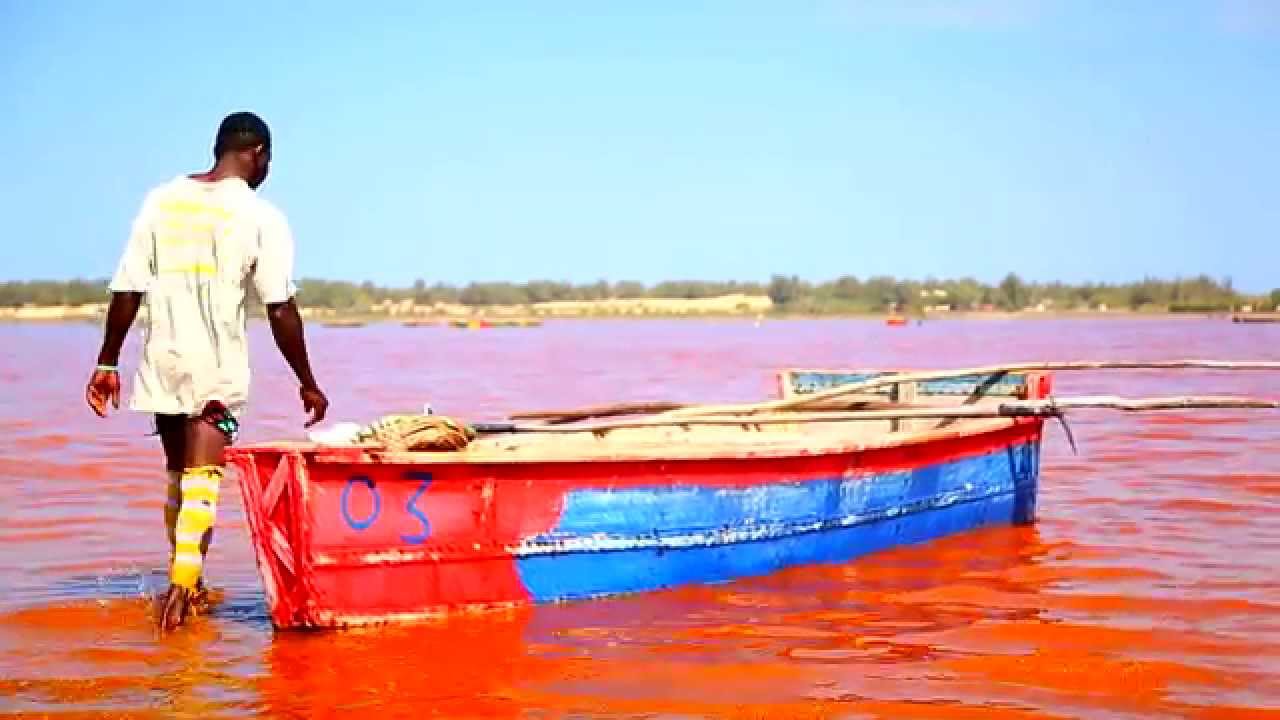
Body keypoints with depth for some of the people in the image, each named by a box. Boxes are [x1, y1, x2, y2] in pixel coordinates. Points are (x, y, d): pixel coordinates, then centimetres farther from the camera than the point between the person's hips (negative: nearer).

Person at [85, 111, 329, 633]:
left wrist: (107, 363, 9)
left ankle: (188, 582, 28)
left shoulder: (161, 199, 5)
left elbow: (126, 289, 3)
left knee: (178, 472, 18)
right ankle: (181, 586, -17)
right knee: (202, 478, -4)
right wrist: (307, 383, 0)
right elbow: (281, 310, -7)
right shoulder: (261, 217, -5)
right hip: (219, 372, -4)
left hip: (162, 362, 4)